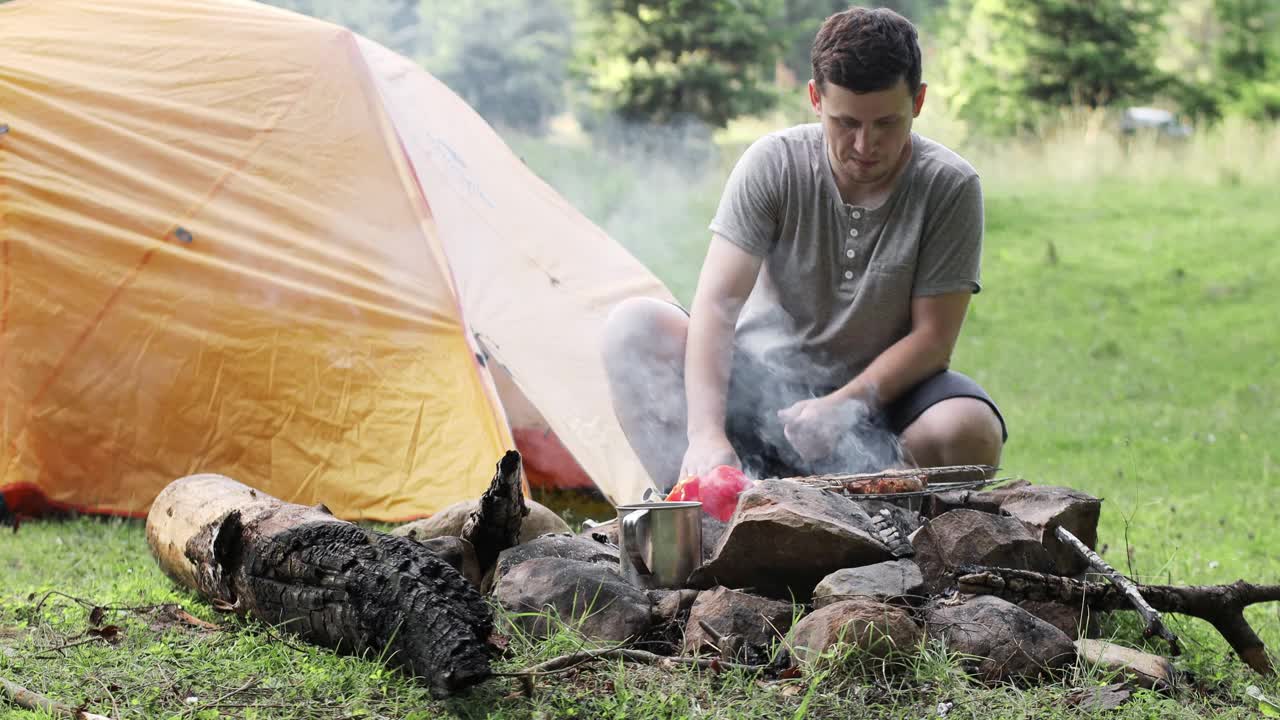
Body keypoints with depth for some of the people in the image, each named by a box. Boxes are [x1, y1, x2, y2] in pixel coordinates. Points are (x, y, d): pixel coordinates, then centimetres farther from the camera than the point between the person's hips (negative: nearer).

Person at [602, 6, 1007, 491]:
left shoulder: (951, 188, -12)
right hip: (760, 386, 1)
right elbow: (717, 303, -20)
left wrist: (839, 408, -25)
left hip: (878, 394, -1)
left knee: (973, 432, -32)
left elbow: (932, 338, -11)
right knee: (631, 325, -22)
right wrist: (707, 434, -34)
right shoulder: (774, 163, -11)